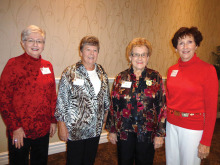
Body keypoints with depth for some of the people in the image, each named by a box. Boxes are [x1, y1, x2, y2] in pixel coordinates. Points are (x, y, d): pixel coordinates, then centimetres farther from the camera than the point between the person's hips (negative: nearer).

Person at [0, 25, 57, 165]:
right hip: (19, 130, -4)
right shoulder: (13, 64, -9)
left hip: (44, 129, 4)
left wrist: (53, 120, 7)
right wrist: (15, 127, -13)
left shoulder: (47, 66, 4)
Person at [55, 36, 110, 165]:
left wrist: (105, 118, 15)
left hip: (96, 129, 5)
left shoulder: (101, 72, 4)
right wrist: (62, 126, -11)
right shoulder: (70, 73, -12)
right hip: (75, 130, -4)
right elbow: (61, 101, -11)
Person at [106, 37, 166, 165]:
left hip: (147, 133, -1)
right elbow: (113, 105, 2)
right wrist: (112, 130, 3)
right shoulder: (121, 77, -1)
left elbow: (162, 106, -4)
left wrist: (160, 134, -5)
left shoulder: (155, 77, -4)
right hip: (124, 132, 1)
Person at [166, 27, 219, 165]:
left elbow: (211, 108, -11)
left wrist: (206, 141, -11)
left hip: (194, 128, -4)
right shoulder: (172, 70, 3)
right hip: (172, 124, 5)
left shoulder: (207, 70, -11)